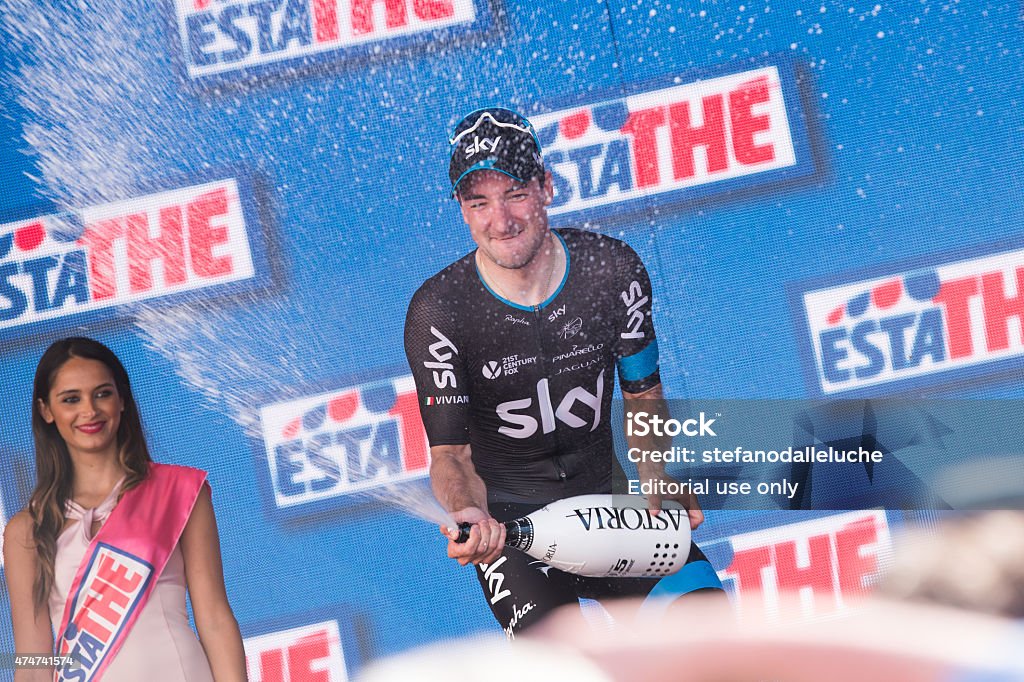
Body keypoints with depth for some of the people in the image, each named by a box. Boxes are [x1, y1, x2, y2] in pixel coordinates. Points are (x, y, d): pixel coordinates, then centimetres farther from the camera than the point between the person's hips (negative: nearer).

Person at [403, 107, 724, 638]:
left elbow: (643, 393, 7)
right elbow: (450, 450, -15)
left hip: (604, 493, 4)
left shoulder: (614, 270, -7)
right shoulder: (438, 312, -15)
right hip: (504, 515, -3)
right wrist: (467, 513, -37)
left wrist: (656, 479, -11)